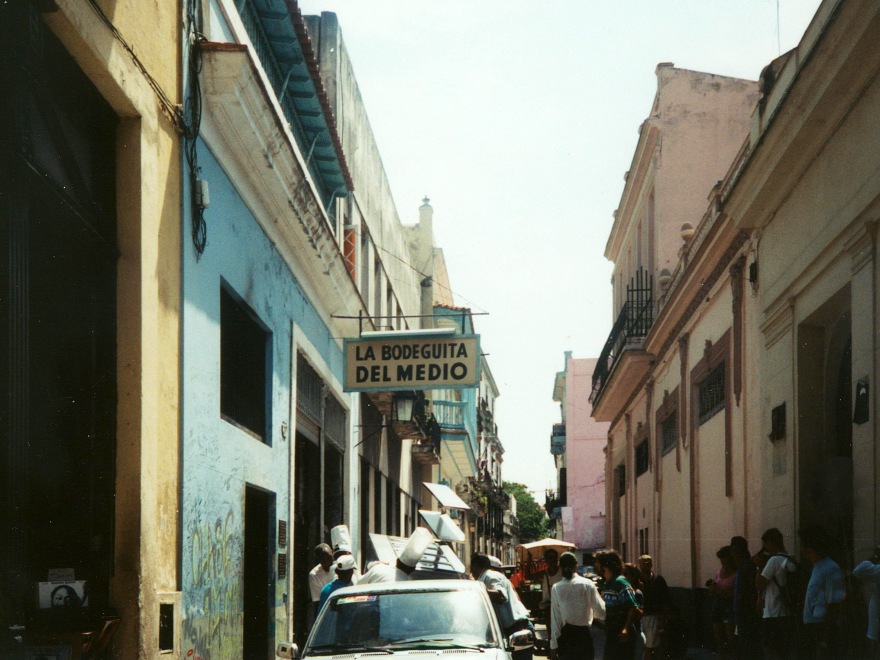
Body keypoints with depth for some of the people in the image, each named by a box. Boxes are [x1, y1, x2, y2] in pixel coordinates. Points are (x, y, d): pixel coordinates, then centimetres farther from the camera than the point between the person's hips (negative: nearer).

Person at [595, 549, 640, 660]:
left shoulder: (620, 583, -15)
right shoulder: (606, 585, 12)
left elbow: (633, 608, -22)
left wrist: (626, 629, -30)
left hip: (622, 635, -9)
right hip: (611, 633, 9)